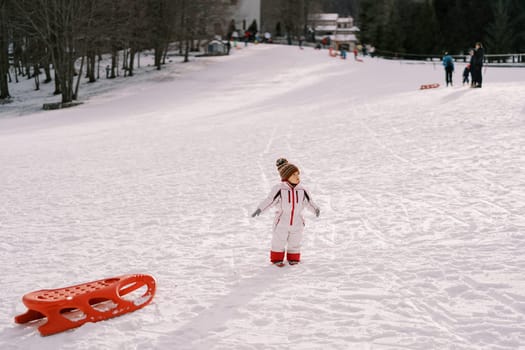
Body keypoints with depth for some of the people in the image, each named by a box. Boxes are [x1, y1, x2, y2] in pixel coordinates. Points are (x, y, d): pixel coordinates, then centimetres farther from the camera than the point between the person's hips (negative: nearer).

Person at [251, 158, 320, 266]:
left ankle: (293, 258, 36)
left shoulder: (302, 190, -4)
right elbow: (269, 200, -19)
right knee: (278, 242, 12)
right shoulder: (279, 189, -17)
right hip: (282, 222, -3)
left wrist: (315, 209, -16)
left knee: (294, 242, 17)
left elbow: (309, 201, 2)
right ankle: (277, 258, 30)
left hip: (297, 223, 3)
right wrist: (260, 209, -30)